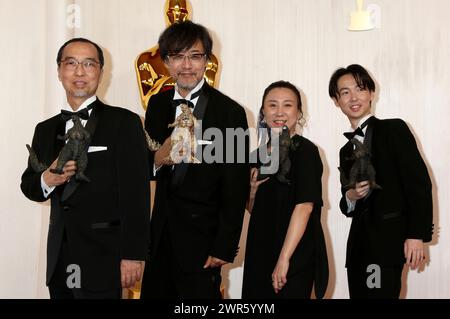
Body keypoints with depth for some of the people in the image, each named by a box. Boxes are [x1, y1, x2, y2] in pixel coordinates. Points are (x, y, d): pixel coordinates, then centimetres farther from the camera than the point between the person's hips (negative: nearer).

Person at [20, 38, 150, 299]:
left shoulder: (124, 122, -4)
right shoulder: (46, 130, 12)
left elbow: (136, 194, -9)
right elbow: (29, 185, 18)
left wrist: (133, 255, -14)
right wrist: (47, 180, -6)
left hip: (102, 261, -5)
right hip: (59, 262, 5)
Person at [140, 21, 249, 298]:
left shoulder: (230, 112, -11)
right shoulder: (157, 104, 4)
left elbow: (236, 189, -9)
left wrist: (224, 247, -10)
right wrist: (158, 159, -15)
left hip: (202, 237, -4)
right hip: (161, 232, 5)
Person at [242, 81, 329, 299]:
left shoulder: (305, 150, -9)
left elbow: (304, 206, -19)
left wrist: (284, 259, -24)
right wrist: (252, 190, -4)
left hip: (295, 256, -6)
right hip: (260, 254, 6)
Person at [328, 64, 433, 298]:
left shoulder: (394, 129, 1)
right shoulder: (346, 151, 19)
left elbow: (419, 182, -7)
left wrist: (416, 235, -15)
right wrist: (351, 196, -3)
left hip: (389, 241, -6)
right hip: (359, 246, 6)